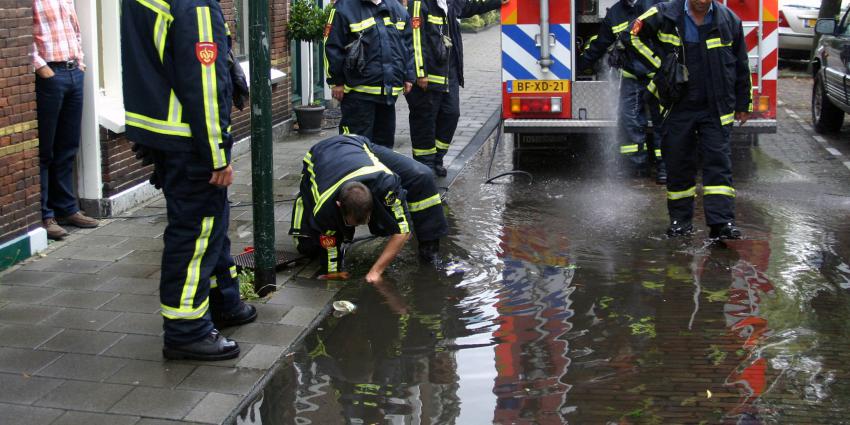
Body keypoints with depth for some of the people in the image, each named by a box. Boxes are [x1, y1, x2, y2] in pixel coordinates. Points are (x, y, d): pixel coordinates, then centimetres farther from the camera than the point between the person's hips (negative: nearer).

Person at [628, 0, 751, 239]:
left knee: (718, 163, -7)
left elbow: (741, 65, 9)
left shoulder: (728, 21, 1)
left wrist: (743, 105, 14)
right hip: (679, 108, 0)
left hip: (716, 111, 0)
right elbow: (635, 34, 7)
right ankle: (680, 220, 18)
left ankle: (722, 222, -9)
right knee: (678, 165, 6)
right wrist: (659, 62, -2)